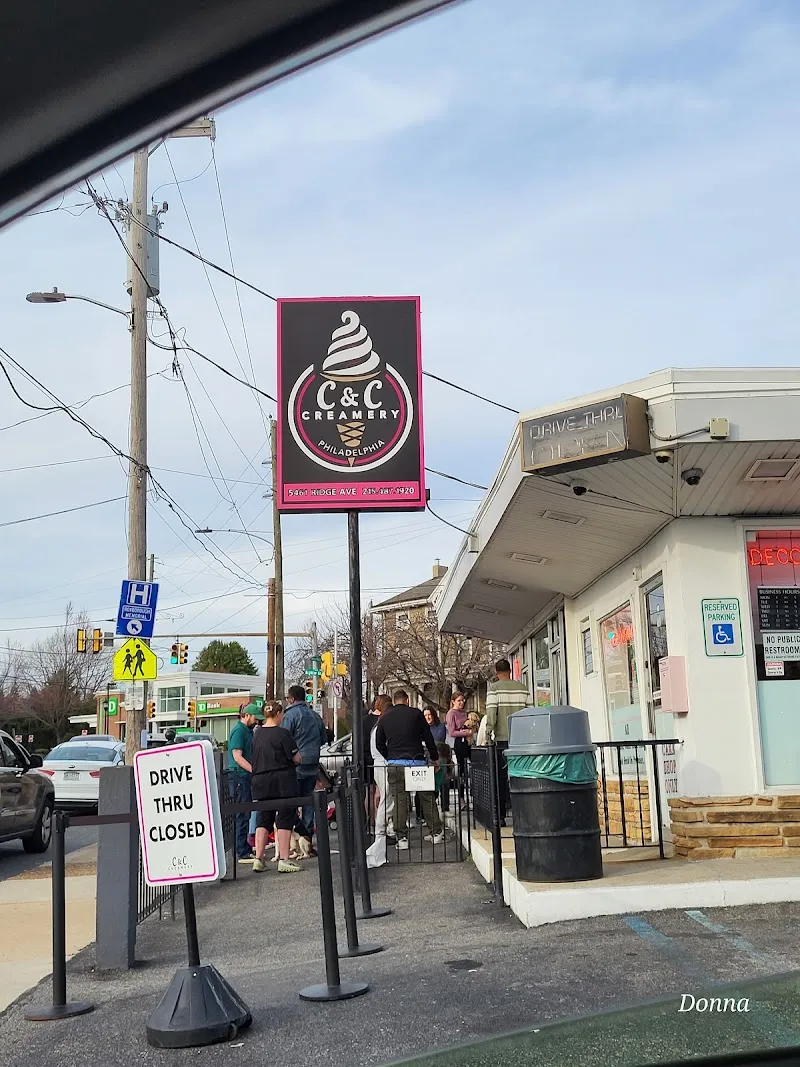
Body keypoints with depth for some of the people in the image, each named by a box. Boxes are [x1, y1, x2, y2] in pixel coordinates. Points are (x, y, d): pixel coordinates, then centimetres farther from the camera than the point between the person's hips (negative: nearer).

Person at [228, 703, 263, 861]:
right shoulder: (239, 731, -12)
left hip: (246, 777, 10)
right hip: (239, 776, -10)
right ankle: (243, 853, -6)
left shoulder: (248, 731, 17)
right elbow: (237, 757, -19)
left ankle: (245, 849, 20)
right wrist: (255, 770, -22)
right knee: (242, 815, -8)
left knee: (245, 815, 14)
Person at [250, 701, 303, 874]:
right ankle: (284, 860, -1)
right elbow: (296, 758, -10)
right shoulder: (282, 733, -12)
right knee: (285, 820, 0)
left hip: (260, 782, 6)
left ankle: (258, 859, 11)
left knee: (263, 820, 12)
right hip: (283, 781, -6)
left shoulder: (257, 734, 7)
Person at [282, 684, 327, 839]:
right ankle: (308, 832, 11)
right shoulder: (315, 715, 13)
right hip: (313, 765, 6)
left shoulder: (290, 715, -9)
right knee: (308, 800, 11)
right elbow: (324, 739, 21)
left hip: (296, 764, -6)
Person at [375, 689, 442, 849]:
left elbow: (379, 744, 14)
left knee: (399, 800, 3)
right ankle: (435, 832, 13)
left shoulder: (384, 718, 10)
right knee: (427, 798, 9)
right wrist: (435, 759, 13)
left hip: (394, 764, 2)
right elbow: (428, 738, 4)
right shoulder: (416, 713, 2)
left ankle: (402, 838, 1)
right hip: (416, 761, -1)